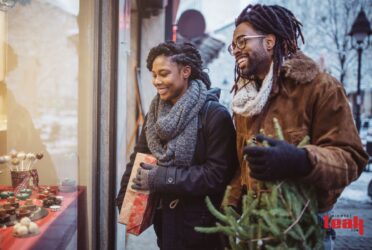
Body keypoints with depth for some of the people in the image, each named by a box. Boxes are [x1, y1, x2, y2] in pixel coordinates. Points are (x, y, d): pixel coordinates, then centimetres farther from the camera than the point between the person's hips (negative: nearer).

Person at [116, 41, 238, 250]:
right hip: (165, 219, 6)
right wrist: (125, 201, -2)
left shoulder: (215, 115, -17)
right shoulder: (156, 113, 4)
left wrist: (161, 178, -21)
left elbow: (218, 174, -22)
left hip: (200, 225, -6)